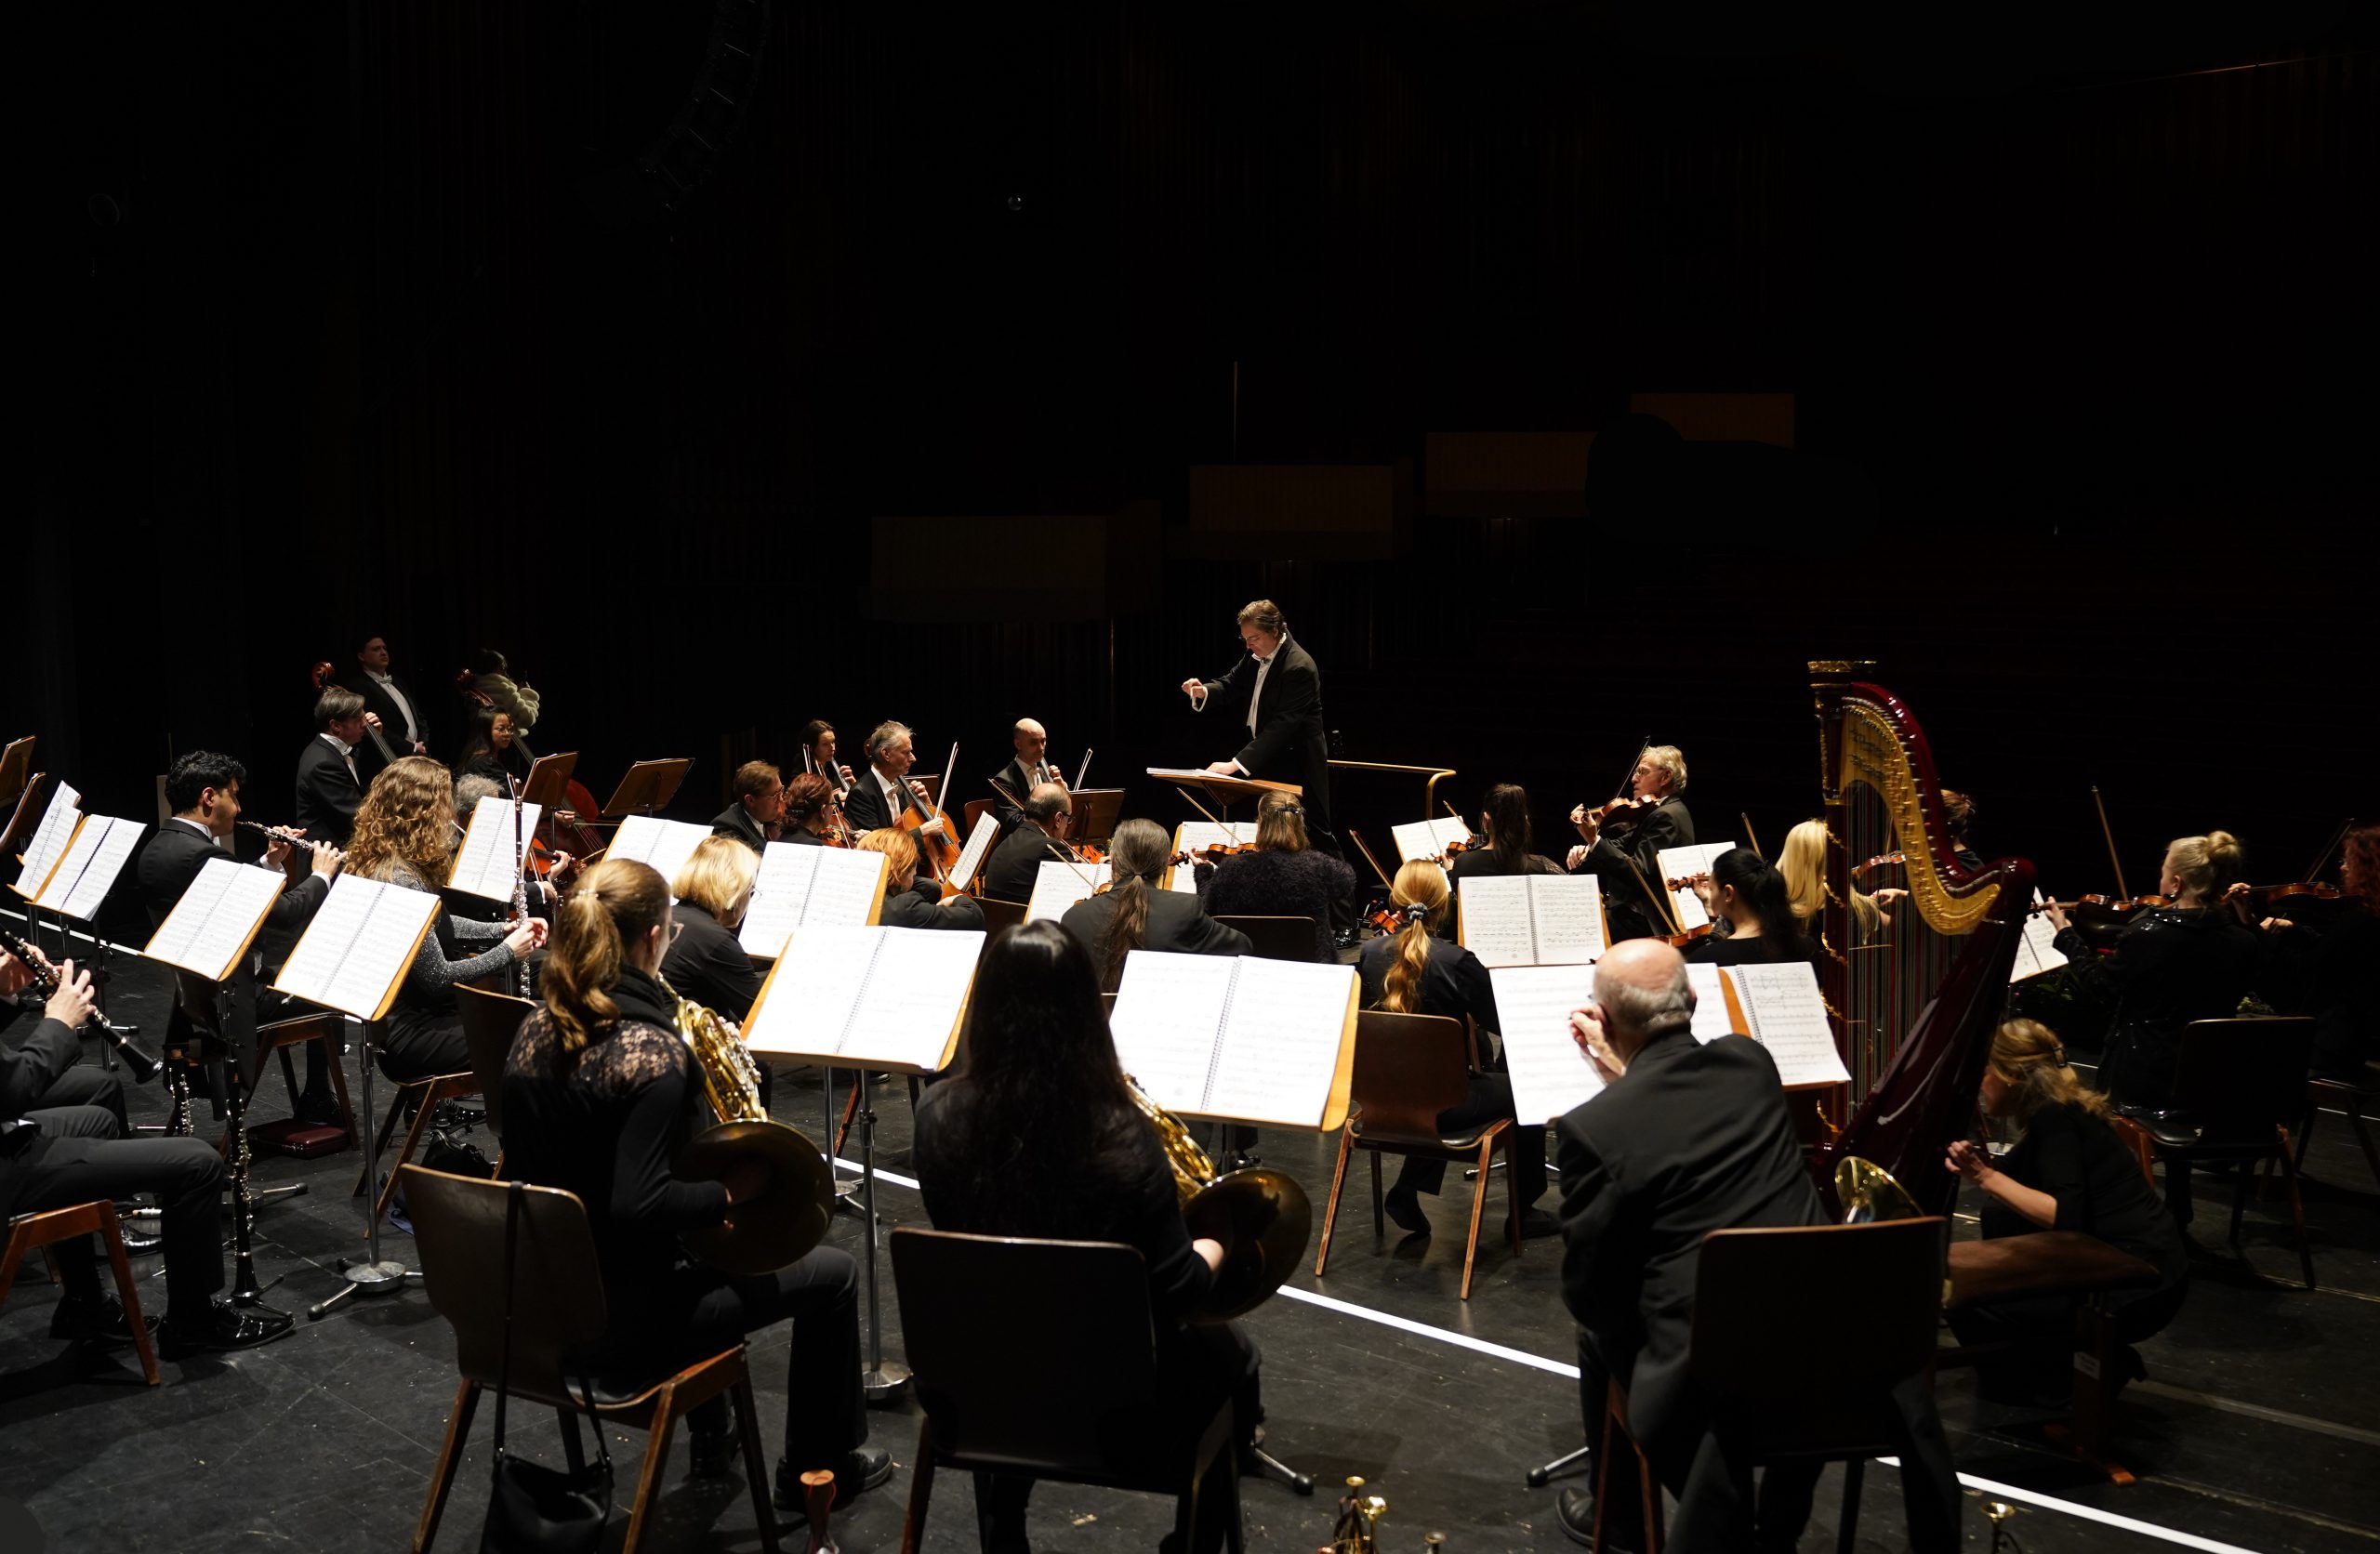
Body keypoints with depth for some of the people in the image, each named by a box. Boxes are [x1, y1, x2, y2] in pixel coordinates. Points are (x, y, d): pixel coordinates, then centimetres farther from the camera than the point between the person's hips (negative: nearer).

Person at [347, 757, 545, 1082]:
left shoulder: (382, 863, 6)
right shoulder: (400, 881, -25)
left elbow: (434, 926, 21)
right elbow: (438, 978, -23)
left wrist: (502, 930, 8)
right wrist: (507, 952, -11)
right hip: (408, 1035, -10)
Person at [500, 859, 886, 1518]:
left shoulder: (536, 1029, -2)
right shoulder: (650, 1051, -26)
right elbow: (640, 1205, -33)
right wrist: (729, 1193, -16)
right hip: (624, 1321, -8)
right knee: (833, 1273, 10)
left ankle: (713, 1439, 49)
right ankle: (821, 1469, 27)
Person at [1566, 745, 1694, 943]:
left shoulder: (1666, 816, -17)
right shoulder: (1659, 812, 15)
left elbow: (1637, 873, -24)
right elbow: (1621, 845, 11)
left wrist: (1594, 841, -27)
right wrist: (1586, 849, -8)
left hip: (1647, 921, -10)